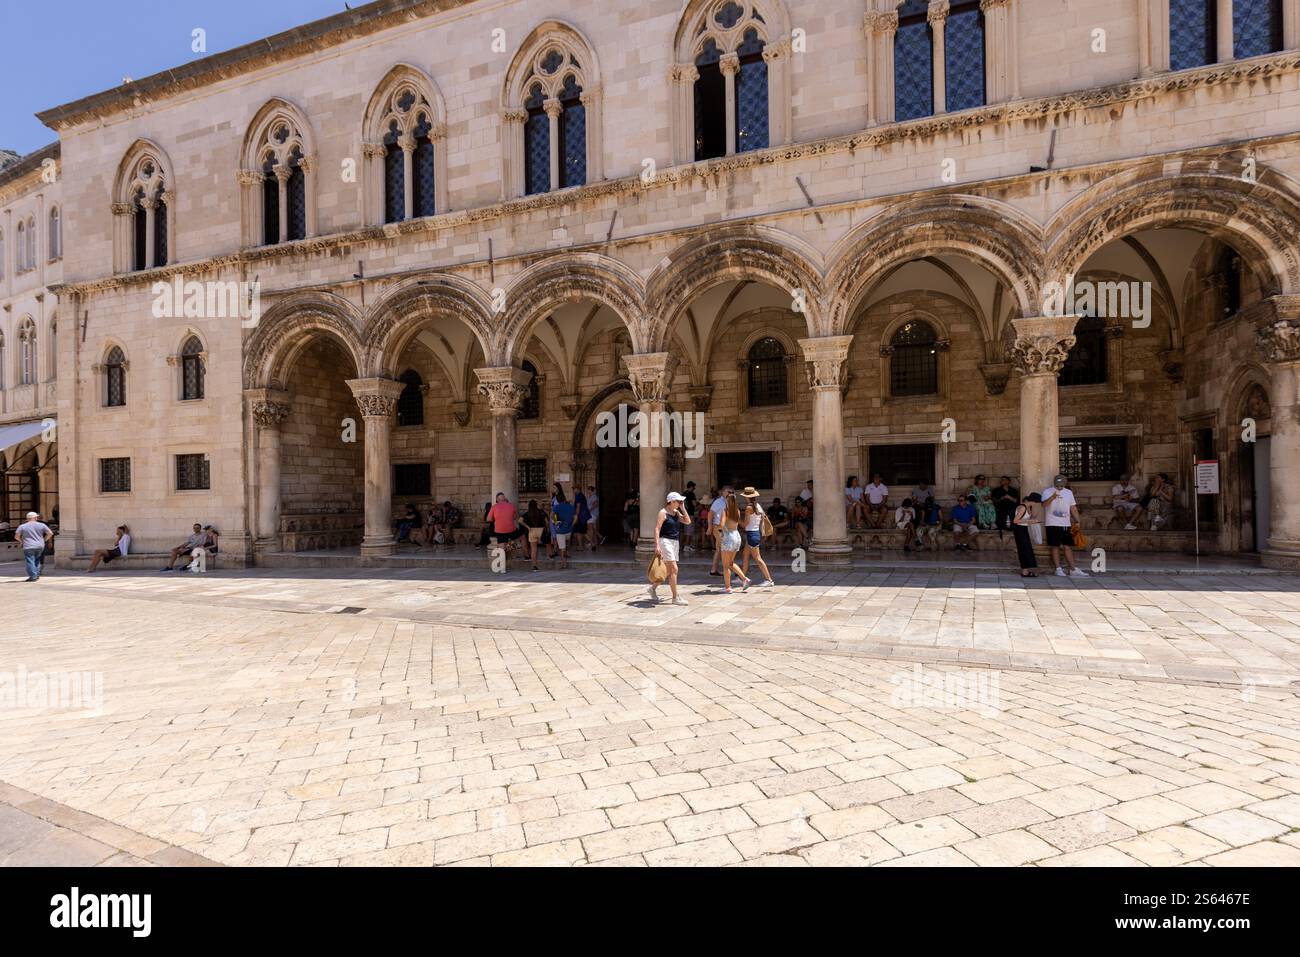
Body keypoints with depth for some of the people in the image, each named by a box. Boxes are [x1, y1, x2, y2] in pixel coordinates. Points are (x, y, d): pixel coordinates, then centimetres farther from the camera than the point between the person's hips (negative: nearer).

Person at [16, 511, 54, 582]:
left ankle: (33, 576, -6)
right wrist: (44, 540, 12)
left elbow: (16, 536, -2)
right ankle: (37, 575, 14)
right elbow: (50, 533, 1)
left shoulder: (22, 526, 0)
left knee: (30, 562, -1)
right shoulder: (42, 525, 3)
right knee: (37, 561, 17)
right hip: (40, 546, 3)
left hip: (28, 547, -2)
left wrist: (22, 541, 15)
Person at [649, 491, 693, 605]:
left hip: (675, 542, 9)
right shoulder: (663, 512, -10)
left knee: (668, 570, 14)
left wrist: (683, 508, 0)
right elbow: (657, 529, -15)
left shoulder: (676, 512, 13)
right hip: (665, 541, -9)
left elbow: (688, 521, 4)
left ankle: (653, 588, 32)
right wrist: (657, 545, -23)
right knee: (674, 569, -11)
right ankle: (675, 597, -6)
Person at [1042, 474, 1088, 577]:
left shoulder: (1069, 492, 13)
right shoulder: (1047, 492, -3)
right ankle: (1058, 569, 6)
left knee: (1068, 546, 6)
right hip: (1053, 524, -4)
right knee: (1055, 546, 0)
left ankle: (1073, 569, 9)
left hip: (1066, 524, 4)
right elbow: (1044, 504, -20)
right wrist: (1052, 497, -37)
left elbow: (1073, 508, 16)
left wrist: (1077, 521, 7)